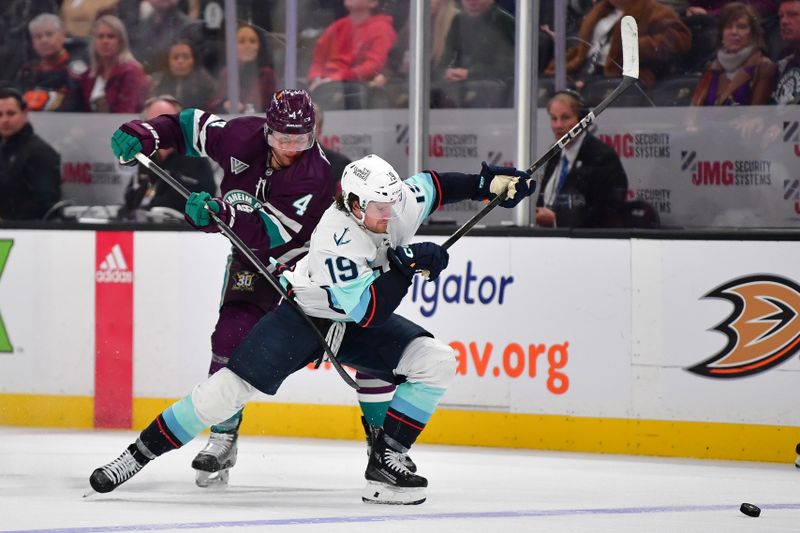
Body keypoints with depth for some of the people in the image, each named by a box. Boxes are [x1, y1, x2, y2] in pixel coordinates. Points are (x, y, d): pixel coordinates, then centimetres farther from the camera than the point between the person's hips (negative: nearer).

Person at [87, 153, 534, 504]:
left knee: (436, 362, -13)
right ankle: (137, 455, -8)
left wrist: (485, 183, 1)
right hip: (305, 314, -6)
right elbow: (366, 311, -34)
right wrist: (405, 266, -38)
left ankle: (386, 461, -8)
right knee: (232, 387, -17)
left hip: (360, 321, 6)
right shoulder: (337, 239, -33)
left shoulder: (398, 204, -14)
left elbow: (429, 186, 10)